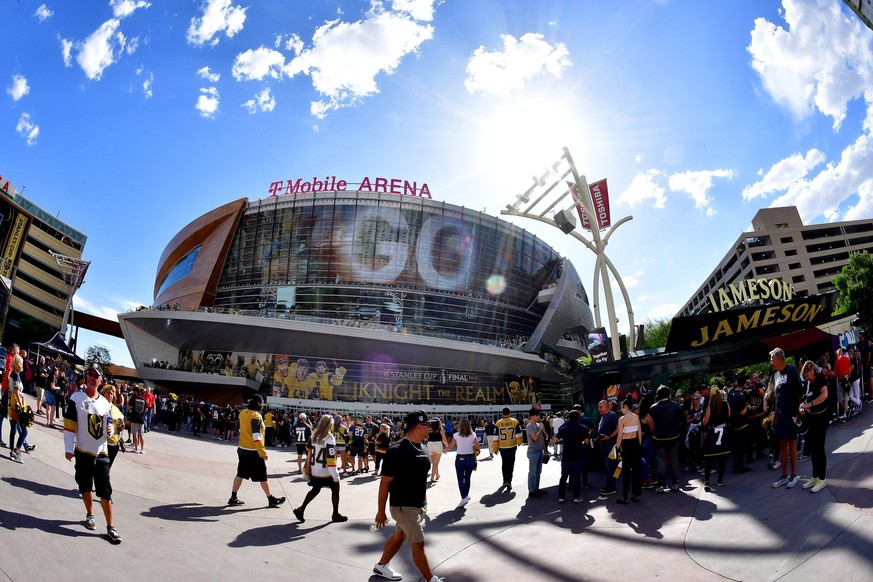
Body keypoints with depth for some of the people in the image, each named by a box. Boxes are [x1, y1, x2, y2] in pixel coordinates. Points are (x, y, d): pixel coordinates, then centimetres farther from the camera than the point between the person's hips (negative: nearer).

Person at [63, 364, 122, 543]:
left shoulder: (105, 403, 7)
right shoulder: (75, 398, -5)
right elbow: (69, 425, -6)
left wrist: (111, 430, -7)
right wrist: (68, 448, -11)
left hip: (101, 452, 2)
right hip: (83, 451, -2)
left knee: (105, 490, -2)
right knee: (85, 486, 13)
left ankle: (110, 527, 2)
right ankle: (90, 515, 37)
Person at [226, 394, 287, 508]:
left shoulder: (242, 413, 4)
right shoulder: (256, 416, -19)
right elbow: (257, 437, -22)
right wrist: (263, 452, -18)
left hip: (243, 449, 7)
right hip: (254, 452, -7)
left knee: (240, 474, 15)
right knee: (262, 476, 3)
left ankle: (233, 498, 19)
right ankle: (271, 499, 12)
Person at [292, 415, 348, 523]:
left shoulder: (313, 436, 0)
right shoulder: (329, 439, -21)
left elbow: (309, 454, 8)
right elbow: (331, 460, -22)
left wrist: (308, 468, 20)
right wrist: (336, 476, -16)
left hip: (314, 471, 6)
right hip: (326, 472, -6)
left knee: (315, 490, 23)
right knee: (335, 489, 12)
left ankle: (300, 510, 18)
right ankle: (336, 515, 20)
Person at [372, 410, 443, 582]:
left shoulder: (422, 448, 3)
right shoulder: (397, 451, -22)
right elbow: (385, 483, -17)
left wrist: (424, 503, 19)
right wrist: (381, 511, -14)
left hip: (419, 505, 8)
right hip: (403, 506, -8)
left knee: (400, 536, 22)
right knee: (418, 544, -1)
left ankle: (381, 566, 40)